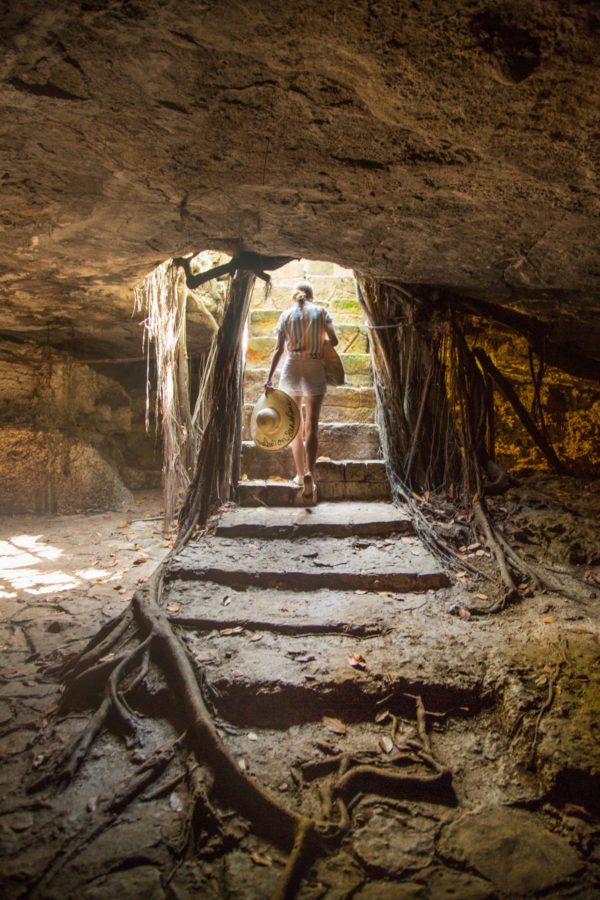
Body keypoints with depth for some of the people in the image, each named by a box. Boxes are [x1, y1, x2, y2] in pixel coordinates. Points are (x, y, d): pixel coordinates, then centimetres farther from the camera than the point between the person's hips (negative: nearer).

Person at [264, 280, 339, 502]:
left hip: (291, 367, 1)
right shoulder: (321, 312, 5)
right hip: (314, 368, -1)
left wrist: (269, 378, 0)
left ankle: (300, 474, 15)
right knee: (311, 425, -3)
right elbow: (334, 340, -5)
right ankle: (309, 472, -20)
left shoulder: (286, 315, 7)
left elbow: (279, 349, 1)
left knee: (296, 425, 11)